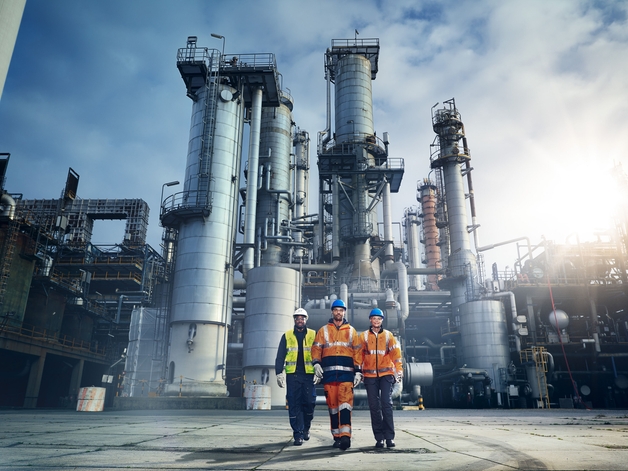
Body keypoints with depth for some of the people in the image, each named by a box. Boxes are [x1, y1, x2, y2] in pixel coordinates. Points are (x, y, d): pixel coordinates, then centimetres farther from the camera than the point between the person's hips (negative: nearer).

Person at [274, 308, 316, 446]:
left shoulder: (313, 335, 9)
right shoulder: (287, 336, 10)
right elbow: (280, 356, 10)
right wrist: (279, 373, 2)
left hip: (309, 374, 0)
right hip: (292, 375, 0)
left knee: (309, 402, -1)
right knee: (294, 405, -2)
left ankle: (306, 428, 23)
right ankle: (298, 434, 6)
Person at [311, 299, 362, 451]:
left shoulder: (351, 331, 14)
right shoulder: (323, 330, 13)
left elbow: (357, 352, 12)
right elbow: (316, 348, 7)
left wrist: (358, 371, 6)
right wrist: (316, 364, -8)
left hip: (346, 372, -1)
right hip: (329, 372, 1)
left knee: (345, 402, -14)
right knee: (332, 404, 4)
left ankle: (345, 436, -19)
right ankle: (337, 436, 13)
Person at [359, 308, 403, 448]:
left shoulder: (388, 335, 9)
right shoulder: (364, 336, 9)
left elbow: (395, 353, 4)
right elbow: (359, 355, 7)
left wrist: (399, 370, -6)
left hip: (386, 374, -1)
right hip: (370, 375, 1)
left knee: (387, 404, -8)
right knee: (374, 406, 2)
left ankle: (389, 437, -1)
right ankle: (379, 438, 9)